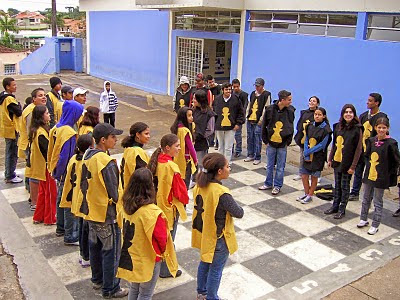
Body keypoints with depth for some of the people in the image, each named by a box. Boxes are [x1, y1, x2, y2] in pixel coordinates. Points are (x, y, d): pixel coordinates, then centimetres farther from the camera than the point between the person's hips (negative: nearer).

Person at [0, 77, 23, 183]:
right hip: (12, 129, -10)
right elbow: (19, 112, -19)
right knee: (12, 153, 0)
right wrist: (18, 104, -4)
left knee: (9, 152, 20)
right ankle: (10, 176, 7)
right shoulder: (9, 99, -20)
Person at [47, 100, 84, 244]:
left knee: (61, 199, 22)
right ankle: (71, 236, 8)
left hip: (58, 172, 9)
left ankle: (61, 228, 37)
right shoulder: (69, 133, -24)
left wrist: (54, 170, 17)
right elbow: (67, 157, -24)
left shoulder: (56, 129, 3)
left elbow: (51, 151, 11)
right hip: (67, 173, -9)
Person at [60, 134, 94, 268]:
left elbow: (69, 180, 8)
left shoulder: (73, 159, 0)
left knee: (82, 227, 21)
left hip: (77, 200, 8)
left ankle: (82, 254, 36)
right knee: (87, 230, 7)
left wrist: (69, 199, 19)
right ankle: (86, 258, 20)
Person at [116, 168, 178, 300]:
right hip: (148, 261, -6)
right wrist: (162, 251, 1)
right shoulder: (152, 212, -29)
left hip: (129, 258, 6)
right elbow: (161, 238, -20)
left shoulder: (126, 207, -8)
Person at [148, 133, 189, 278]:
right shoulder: (171, 167, -28)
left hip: (158, 204, 8)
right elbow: (179, 189, -22)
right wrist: (185, 199, -5)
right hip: (170, 206, -8)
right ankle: (165, 270, 25)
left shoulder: (156, 160, -3)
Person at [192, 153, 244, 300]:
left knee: (205, 262, 28)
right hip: (218, 238, -7)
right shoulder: (222, 194, -33)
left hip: (203, 234, 8)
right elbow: (239, 213, -21)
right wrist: (239, 208, 0)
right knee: (215, 270, 15)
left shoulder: (199, 186, -11)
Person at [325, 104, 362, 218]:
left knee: (345, 186, 6)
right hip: (337, 161, 5)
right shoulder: (338, 126, 4)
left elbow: (358, 149, -11)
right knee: (337, 185, 16)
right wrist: (330, 159, 10)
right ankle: (335, 206, 27)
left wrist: (353, 166, -14)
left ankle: (342, 209, 18)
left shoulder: (357, 129, -11)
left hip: (347, 163, -5)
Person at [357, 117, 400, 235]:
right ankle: (363, 219, 34)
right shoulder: (371, 141, 2)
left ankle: (375, 225, 17)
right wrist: (368, 167, 7)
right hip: (369, 174, 5)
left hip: (381, 177, -5)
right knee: (366, 199, 18)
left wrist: (389, 175, -8)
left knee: (378, 202, 6)